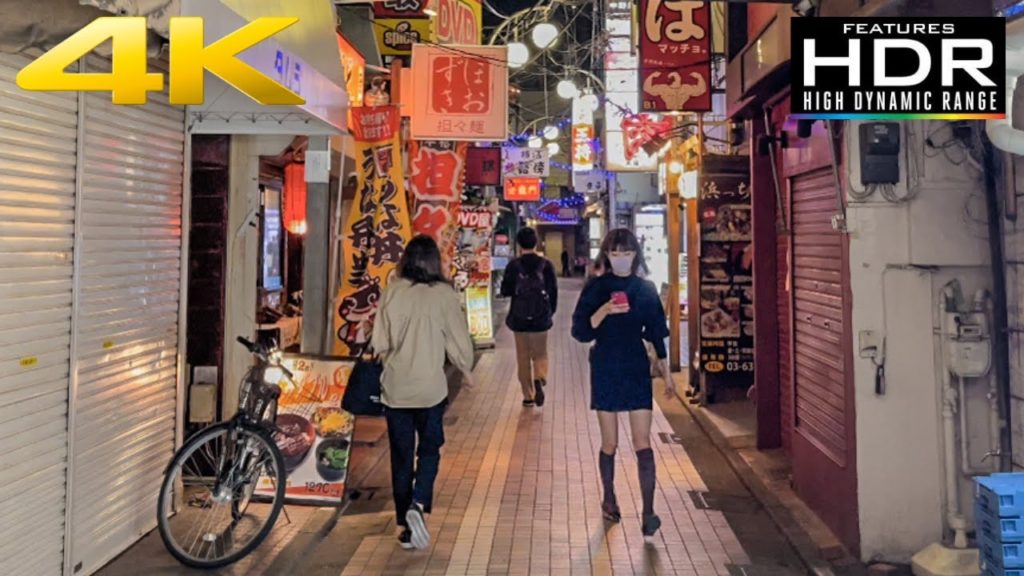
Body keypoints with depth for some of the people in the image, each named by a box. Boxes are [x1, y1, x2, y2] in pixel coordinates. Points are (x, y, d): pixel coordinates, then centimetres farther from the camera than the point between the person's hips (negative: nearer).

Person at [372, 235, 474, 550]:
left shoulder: (392, 292, -5)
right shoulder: (443, 294, -9)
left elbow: (380, 341, 0)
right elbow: (458, 338, -3)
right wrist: (466, 369, 15)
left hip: (395, 388, 2)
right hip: (430, 387, -1)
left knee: (401, 455, 12)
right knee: (429, 450, 15)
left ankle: (406, 526, 18)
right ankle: (418, 505, -8)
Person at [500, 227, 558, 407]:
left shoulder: (513, 266, -8)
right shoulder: (546, 265, -4)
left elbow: (505, 291, -3)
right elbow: (553, 291, 0)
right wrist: (550, 312, 13)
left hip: (519, 319, 0)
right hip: (541, 319, 0)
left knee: (523, 357, 11)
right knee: (539, 354, 14)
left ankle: (528, 396, 15)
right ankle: (539, 379, -16)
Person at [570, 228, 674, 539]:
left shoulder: (646, 289, 4)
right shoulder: (596, 288, -2)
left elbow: (657, 333, 10)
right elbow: (581, 331, -8)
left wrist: (667, 375, 11)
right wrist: (604, 310, -25)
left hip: (637, 369, 1)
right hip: (606, 370, -1)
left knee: (643, 444, -4)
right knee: (609, 444, 8)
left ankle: (648, 512, -1)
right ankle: (609, 499, 28)